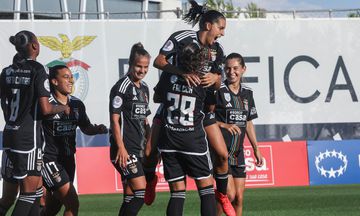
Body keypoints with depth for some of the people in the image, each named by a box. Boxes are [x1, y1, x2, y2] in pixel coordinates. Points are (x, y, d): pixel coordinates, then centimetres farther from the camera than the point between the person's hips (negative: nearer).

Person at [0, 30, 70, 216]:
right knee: (29, 193, -1)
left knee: (37, 189, 16)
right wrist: (63, 108, 4)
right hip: (28, 136, -7)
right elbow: (45, 109, -15)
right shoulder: (37, 70, -11)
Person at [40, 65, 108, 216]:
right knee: (73, 204, -15)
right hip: (49, 160, -7)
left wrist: (97, 129, 0)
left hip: (68, 160, 7)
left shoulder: (77, 104, 8)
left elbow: (85, 128, 20)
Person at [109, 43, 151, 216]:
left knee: (130, 195, 7)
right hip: (125, 149, -9)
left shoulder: (144, 88, 16)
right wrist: (121, 148, -19)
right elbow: (114, 119, -13)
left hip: (138, 148, 9)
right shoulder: (122, 87, -9)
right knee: (140, 191, -17)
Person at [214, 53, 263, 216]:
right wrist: (224, 125, -24)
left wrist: (256, 148, 19)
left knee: (239, 198, 5)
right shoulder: (218, 90, -9)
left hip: (238, 152, 6)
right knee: (229, 194, -16)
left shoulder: (247, 93, 11)